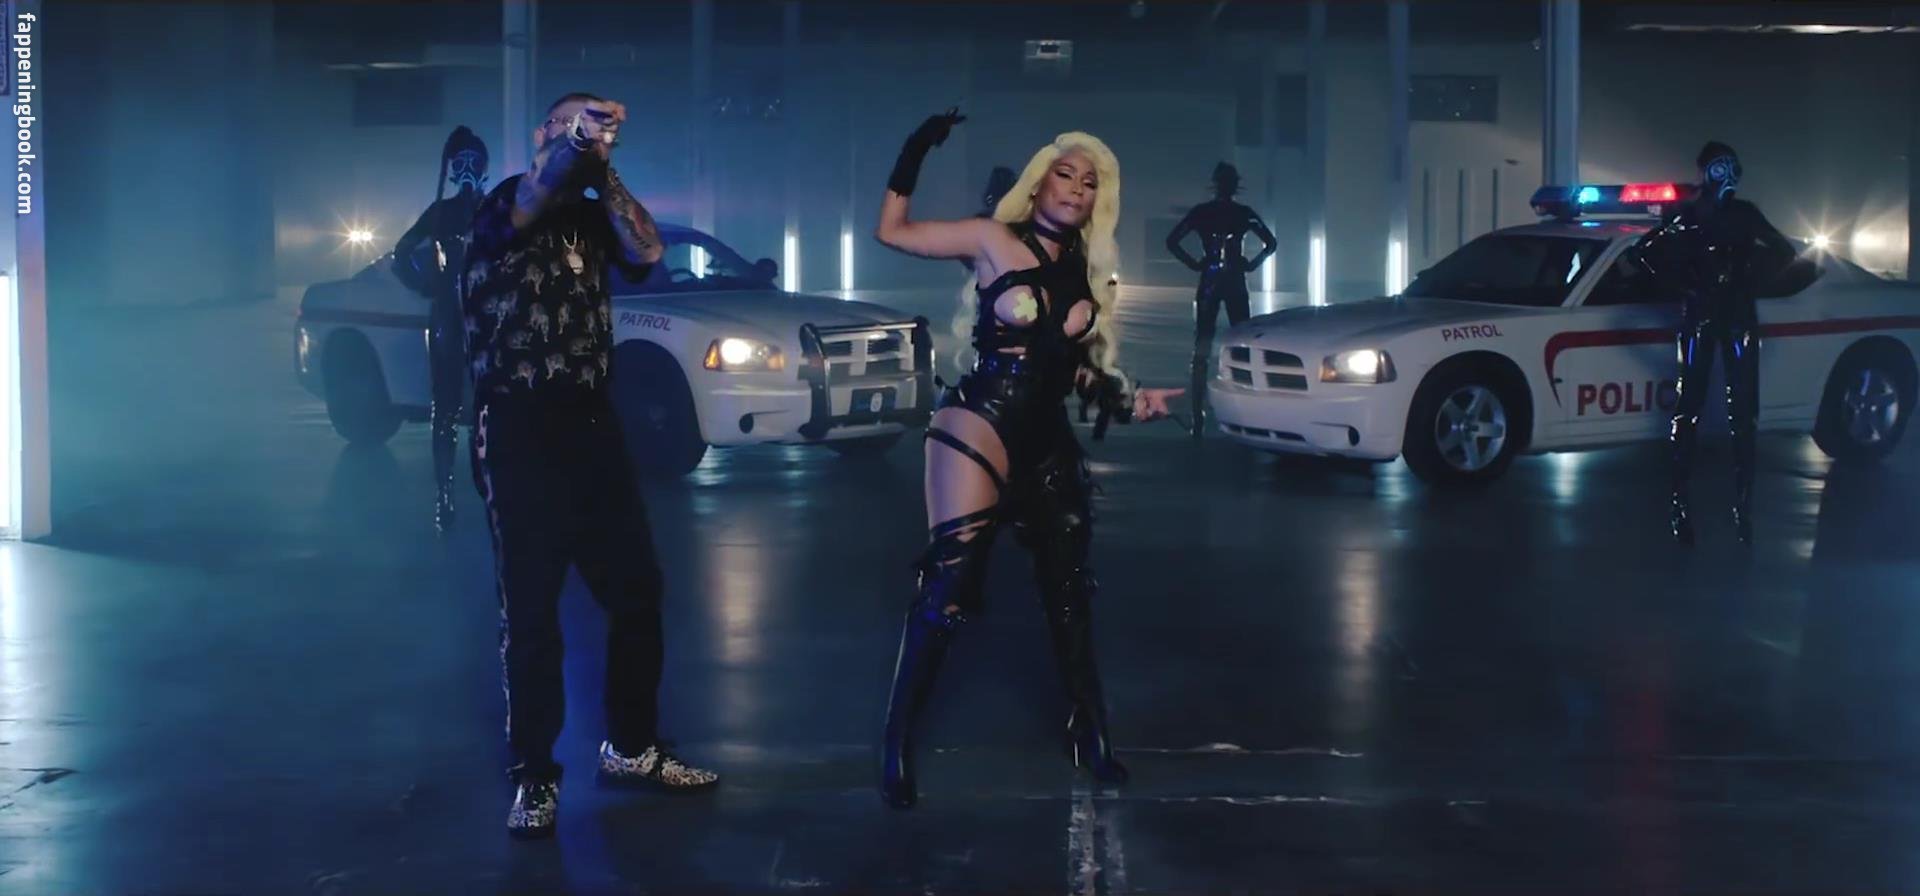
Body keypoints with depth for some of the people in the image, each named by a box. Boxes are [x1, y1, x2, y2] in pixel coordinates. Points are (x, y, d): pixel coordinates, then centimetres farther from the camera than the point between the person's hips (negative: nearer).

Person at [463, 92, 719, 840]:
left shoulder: (590, 218, 14)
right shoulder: (502, 209, -4)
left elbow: (646, 251, -3)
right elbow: (536, 193, -27)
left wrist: (602, 169, -10)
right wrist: (574, 141, -45)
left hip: (591, 422, 6)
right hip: (518, 428, -6)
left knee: (637, 590, 9)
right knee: (530, 610, -2)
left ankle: (631, 748, 24)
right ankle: (535, 778, 7)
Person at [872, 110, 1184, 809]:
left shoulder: (1085, 272, 11)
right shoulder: (994, 241, -3)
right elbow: (892, 230, -1)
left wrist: (1126, 400, 2)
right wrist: (915, 154, -9)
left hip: (1048, 442, 6)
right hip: (979, 430, -6)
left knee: (1069, 588, 12)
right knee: (949, 587, -11)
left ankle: (1089, 733, 27)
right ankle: (897, 746, -4)